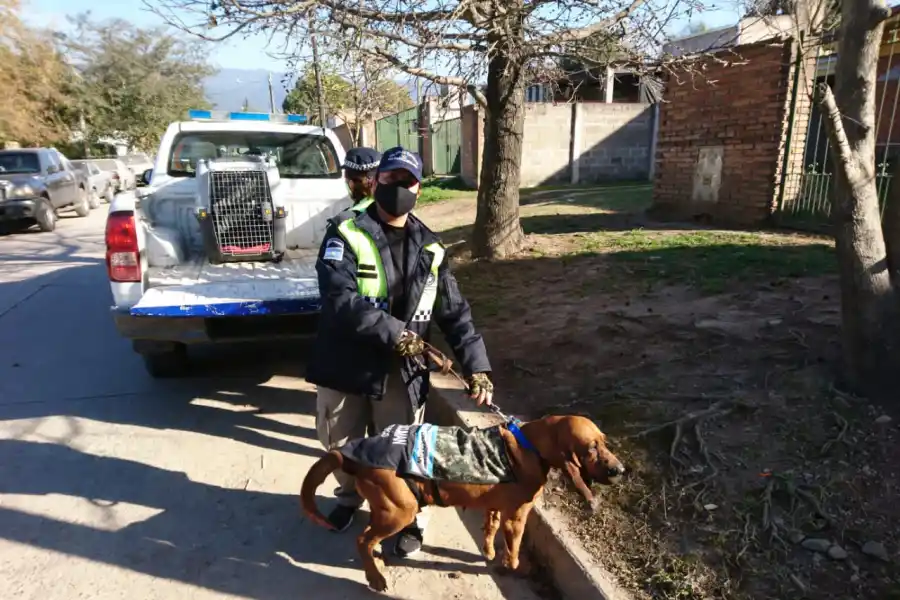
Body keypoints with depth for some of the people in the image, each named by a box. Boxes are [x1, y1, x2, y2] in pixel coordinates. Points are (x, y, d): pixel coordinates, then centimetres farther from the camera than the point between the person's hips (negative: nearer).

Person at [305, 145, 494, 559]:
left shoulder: (429, 249, 3)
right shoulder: (346, 233, -8)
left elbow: (454, 312, 4)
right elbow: (339, 298, -22)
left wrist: (475, 365, -7)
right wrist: (394, 333, -26)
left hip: (399, 373, 1)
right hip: (345, 365, 0)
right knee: (342, 446, 19)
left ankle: (410, 519, 33)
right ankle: (349, 497, 49)